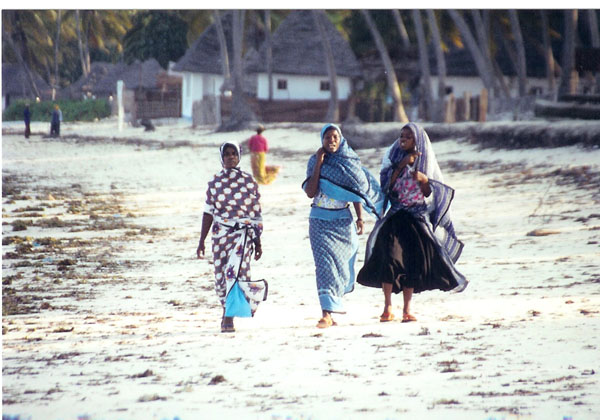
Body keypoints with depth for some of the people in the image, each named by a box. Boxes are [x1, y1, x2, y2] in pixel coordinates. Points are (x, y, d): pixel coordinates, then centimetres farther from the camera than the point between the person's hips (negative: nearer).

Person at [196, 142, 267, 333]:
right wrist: (201, 241, 7)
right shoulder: (215, 182, 7)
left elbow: (256, 213, 5)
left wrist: (258, 243, 6)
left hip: (243, 232, -3)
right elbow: (208, 213, 10)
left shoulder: (248, 181, 1)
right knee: (220, 277, 5)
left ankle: (228, 318, -18)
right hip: (220, 234, 3)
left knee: (234, 272, -19)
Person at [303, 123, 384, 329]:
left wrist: (360, 217, -1)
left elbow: (356, 191, 8)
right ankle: (327, 313, -19)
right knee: (325, 263, -13)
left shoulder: (349, 161, 3)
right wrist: (319, 164, -13)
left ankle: (335, 298, 34)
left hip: (343, 220, 2)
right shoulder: (315, 161, -1)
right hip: (320, 220, -2)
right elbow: (310, 192, -11)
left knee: (342, 263, 9)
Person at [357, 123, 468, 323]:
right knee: (390, 257, -16)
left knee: (413, 261, -3)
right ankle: (388, 307, -12)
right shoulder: (393, 158, 6)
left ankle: (407, 309, 5)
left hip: (418, 218, 1)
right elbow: (386, 184, -5)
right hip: (395, 216, -1)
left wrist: (423, 180, -14)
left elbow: (429, 194, 5)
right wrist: (402, 165, -13)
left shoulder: (425, 161, 6)